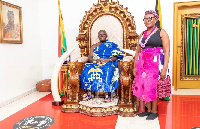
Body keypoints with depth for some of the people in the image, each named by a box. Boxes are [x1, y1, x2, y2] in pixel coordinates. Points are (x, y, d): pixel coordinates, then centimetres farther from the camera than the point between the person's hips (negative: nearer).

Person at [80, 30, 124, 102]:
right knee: (87, 71, -28)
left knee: (108, 71, -38)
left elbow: (116, 56, 4)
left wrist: (108, 59, -16)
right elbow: (89, 57, 11)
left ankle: (108, 94, -34)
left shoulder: (112, 45, 18)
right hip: (95, 64, 3)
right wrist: (95, 61, -11)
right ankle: (89, 93, -23)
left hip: (108, 64, -2)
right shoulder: (94, 46, 25)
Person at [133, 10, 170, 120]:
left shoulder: (161, 33, -1)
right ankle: (148, 110, 21)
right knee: (143, 86, 6)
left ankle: (154, 111, 14)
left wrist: (164, 68, -15)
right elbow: (138, 51, 16)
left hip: (156, 64, -5)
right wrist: (135, 66, 10)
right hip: (142, 64, 5)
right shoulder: (142, 34, 15)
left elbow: (166, 52, -7)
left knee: (153, 86, -3)